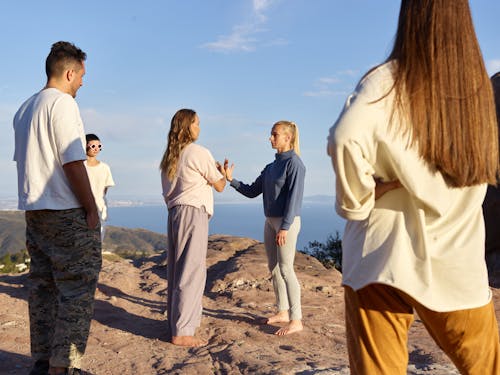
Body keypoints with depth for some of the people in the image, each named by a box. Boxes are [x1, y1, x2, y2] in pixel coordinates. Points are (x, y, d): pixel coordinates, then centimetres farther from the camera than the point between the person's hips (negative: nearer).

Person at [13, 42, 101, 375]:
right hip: (68, 213, -9)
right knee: (77, 291, -4)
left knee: (43, 288, 12)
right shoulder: (63, 103, -11)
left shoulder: (24, 109, 17)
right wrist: (92, 209, -12)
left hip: (34, 211, 9)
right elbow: (73, 163, -16)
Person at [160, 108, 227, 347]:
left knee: (176, 271, 14)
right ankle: (182, 332, -5)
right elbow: (219, 186, 2)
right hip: (192, 213, -8)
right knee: (191, 273, -6)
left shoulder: (169, 157, 15)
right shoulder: (199, 153, -8)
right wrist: (222, 171, 21)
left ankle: (177, 322, 25)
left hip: (174, 213, 8)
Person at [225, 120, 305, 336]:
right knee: (273, 268, 11)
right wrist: (231, 180, 2)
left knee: (285, 269, -10)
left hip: (287, 222, -8)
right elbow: (252, 192, 15)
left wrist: (285, 227, -22)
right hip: (270, 221, 8)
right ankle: (282, 312, 22)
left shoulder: (294, 163, -10)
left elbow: (294, 197, -17)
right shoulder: (271, 167, 14)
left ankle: (296, 320, -5)